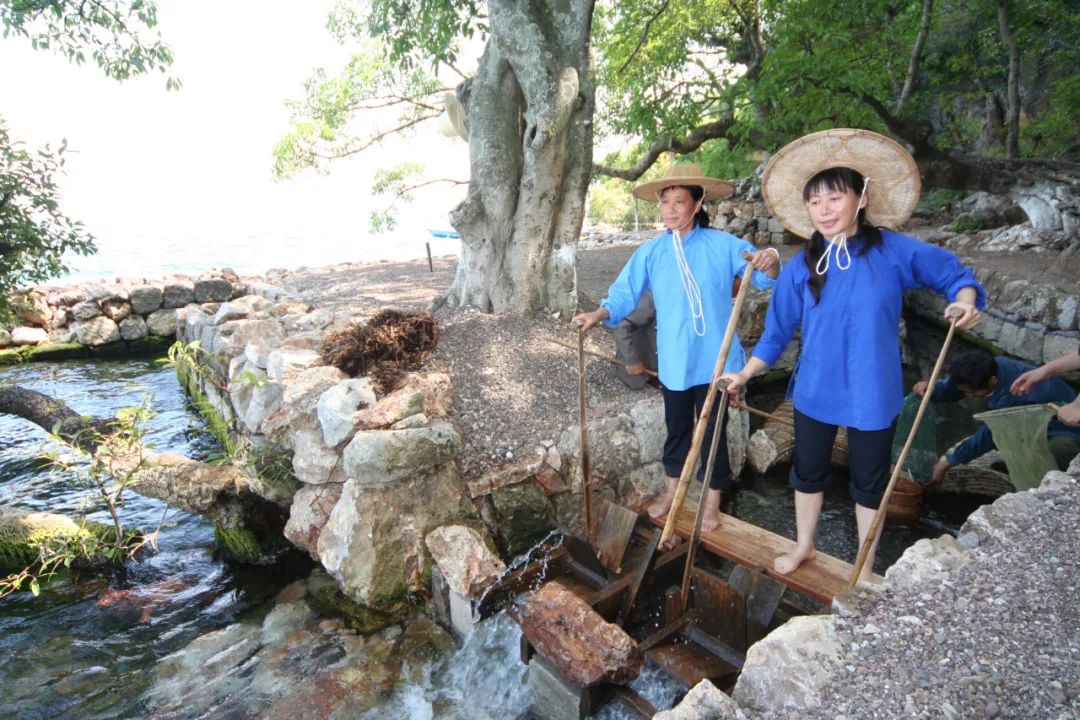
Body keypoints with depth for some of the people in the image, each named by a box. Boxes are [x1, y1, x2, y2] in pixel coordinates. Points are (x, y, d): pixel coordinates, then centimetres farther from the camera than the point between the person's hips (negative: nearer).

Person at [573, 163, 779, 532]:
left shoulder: (723, 245, -9)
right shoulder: (651, 252, -3)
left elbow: (764, 277, -8)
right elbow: (624, 293, -5)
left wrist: (769, 262, -31)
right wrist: (597, 315, -23)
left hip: (714, 358, -2)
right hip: (674, 360, 3)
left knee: (712, 429, 11)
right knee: (676, 427, 20)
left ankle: (713, 499, 33)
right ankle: (673, 490, 41)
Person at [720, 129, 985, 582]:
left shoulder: (894, 252, -11)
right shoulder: (801, 267, -5)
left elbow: (954, 274, 1)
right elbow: (778, 331, 2)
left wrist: (965, 302, -21)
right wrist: (744, 375, 1)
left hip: (872, 394, -2)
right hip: (815, 391, 2)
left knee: (869, 482, 14)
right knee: (808, 472, 19)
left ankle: (865, 570, 36)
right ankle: (804, 546, 44)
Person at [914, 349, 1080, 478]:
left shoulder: (1013, 395, -38)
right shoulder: (994, 367, -17)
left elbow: (988, 435, -27)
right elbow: (953, 386, -3)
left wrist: (947, 462, -18)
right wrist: (931, 389, -28)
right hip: (1037, 421, 9)